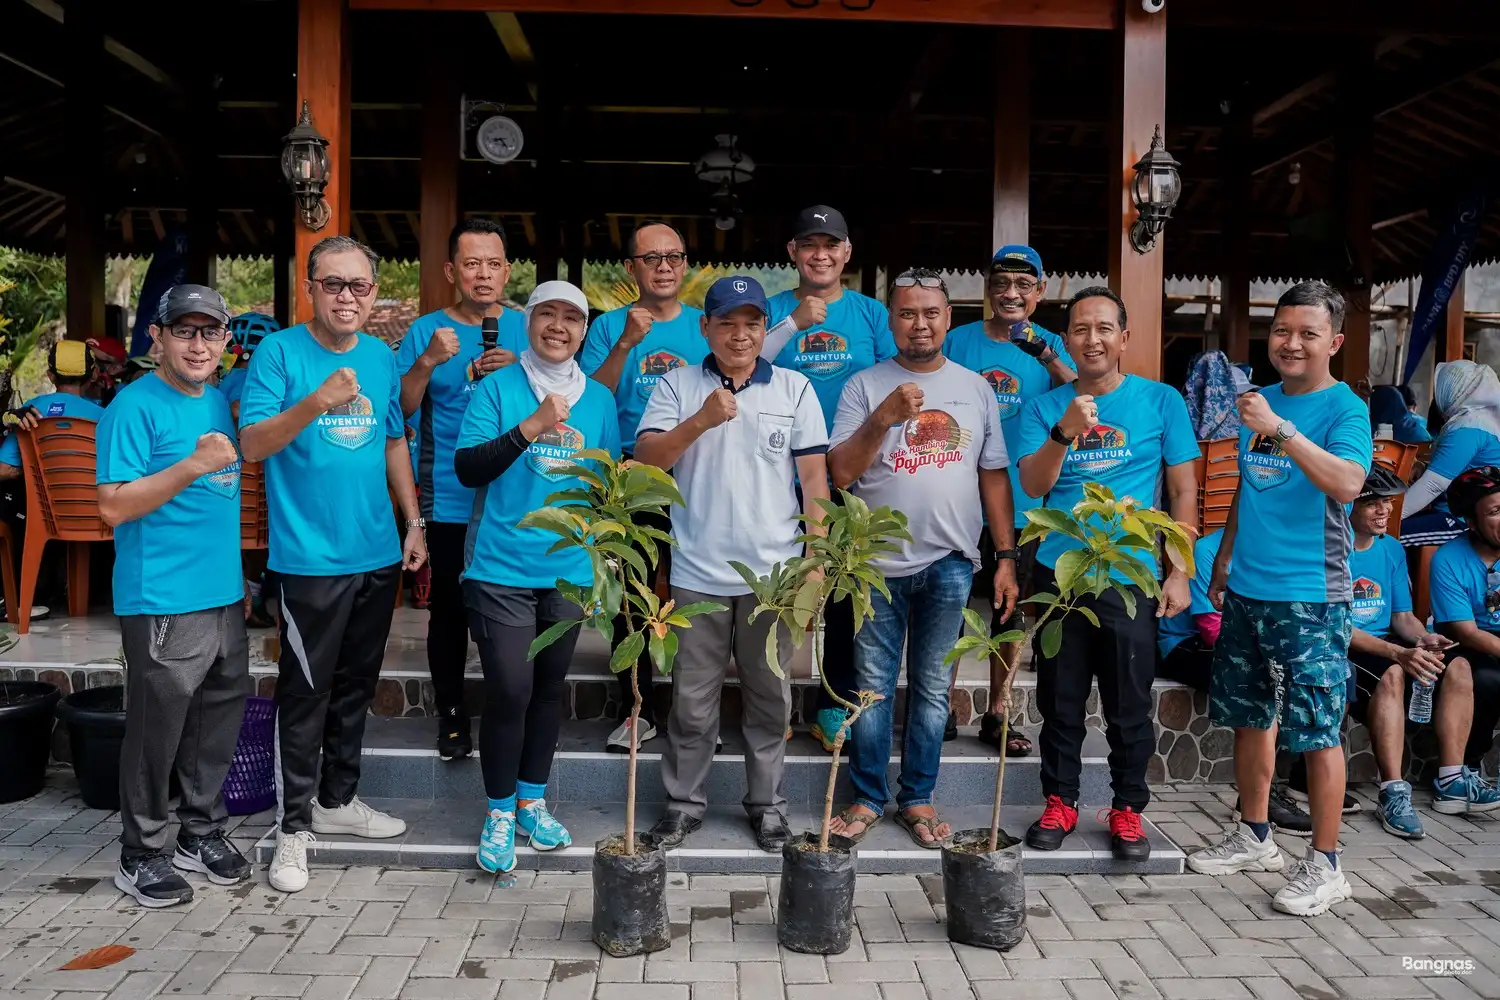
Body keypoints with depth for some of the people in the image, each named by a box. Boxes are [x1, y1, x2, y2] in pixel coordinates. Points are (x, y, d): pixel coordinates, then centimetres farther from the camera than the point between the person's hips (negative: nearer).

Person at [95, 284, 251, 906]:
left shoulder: (219, 401, 11)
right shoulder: (135, 406, -11)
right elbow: (114, 506, -17)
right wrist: (194, 465, -25)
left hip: (223, 593, 8)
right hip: (163, 601, -7)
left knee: (220, 717, 16)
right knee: (157, 727, 2)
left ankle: (201, 833, 32)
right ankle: (140, 855, 19)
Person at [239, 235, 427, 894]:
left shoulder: (381, 357, 8)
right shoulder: (279, 352, -8)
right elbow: (252, 445, -16)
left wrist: (413, 522, 13)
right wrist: (317, 402, -32)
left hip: (378, 555, 6)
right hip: (310, 559, -5)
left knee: (356, 685, 16)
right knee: (306, 692, 1)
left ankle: (337, 800, 33)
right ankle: (294, 825, 15)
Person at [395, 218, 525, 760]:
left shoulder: (527, 329, 3)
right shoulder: (426, 330, 1)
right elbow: (400, 410, -4)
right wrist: (427, 362, -19)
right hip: (451, 501, -1)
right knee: (450, 610, 8)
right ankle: (451, 712, 25)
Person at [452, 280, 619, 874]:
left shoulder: (598, 398, 8)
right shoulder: (497, 388, -4)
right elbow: (467, 468, -14)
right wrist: (532, 426, -23)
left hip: (570, 570, 4)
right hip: (501, 568, -4)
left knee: (550, 688, 14)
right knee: (509, 690, -5)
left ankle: (532, 801, 31)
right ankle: (499, 813, 15)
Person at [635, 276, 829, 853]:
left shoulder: (795, 389, 6)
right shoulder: (678, 387, 4)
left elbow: (814, 476, 4)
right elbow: (645, 460, -6)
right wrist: (701, 421, -19)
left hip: (774, 573, 1)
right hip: (697, 573, 0)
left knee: (769, 697, 11)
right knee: (692, 699, 9)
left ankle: (766, 804, 26)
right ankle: (684, 802, 24)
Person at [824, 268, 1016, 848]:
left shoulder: (976, 389, 8)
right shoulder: (865, 387, 1)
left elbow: (994, 476, 10)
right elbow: (840, 474, -6)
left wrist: (1007, 557, 5)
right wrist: (883, 418, -19)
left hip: (949, 564, 2)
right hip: (879, 563, -1)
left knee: (932, 689, 10)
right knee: (874, 687, 6)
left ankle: (917, 799, 24)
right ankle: (868, 799, 21)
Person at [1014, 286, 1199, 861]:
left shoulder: (1161, 401, 2)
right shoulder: (1044, 408, 5)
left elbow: (1183, 490, 3)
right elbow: (1033, 486, -5)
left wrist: (1179, 573, -3)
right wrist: (1064, 432, -22)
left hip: (1131, 580, -1)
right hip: (1059, 575, 1)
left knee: (1129, 707, 7)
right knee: (1060, 703, 10)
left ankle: (1127, 810, 23)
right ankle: (1060, 803, 24)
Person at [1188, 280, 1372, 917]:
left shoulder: (1345, 408, -8)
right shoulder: (1259, 400, 11)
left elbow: (1347, 484, -27)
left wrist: (1280, 430, -31)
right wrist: (1222, 564, 21)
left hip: (1309, 598, -7)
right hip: (1246, 591, 7)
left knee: (1317, 730, -1)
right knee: (1249, 716, 15)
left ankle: (1324, 865, 12)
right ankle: (1254, 838, 30)